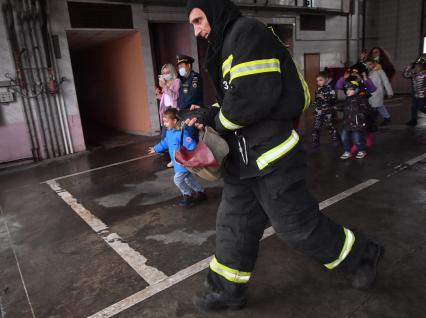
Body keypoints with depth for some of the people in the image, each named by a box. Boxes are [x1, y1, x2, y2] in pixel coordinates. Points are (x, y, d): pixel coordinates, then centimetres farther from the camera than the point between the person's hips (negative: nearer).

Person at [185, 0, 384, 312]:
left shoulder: (248, 31, -13)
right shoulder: (229, 44, 18)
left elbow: (254, 96, -24)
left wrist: (217, 120, -10)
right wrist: (209, 117, 4)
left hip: (271, 157, -9)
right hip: (245, 158, 9)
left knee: (298, 224, 4)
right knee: (234, 225, 13)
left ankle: (362, 255, 29)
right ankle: (228, 291, 30)